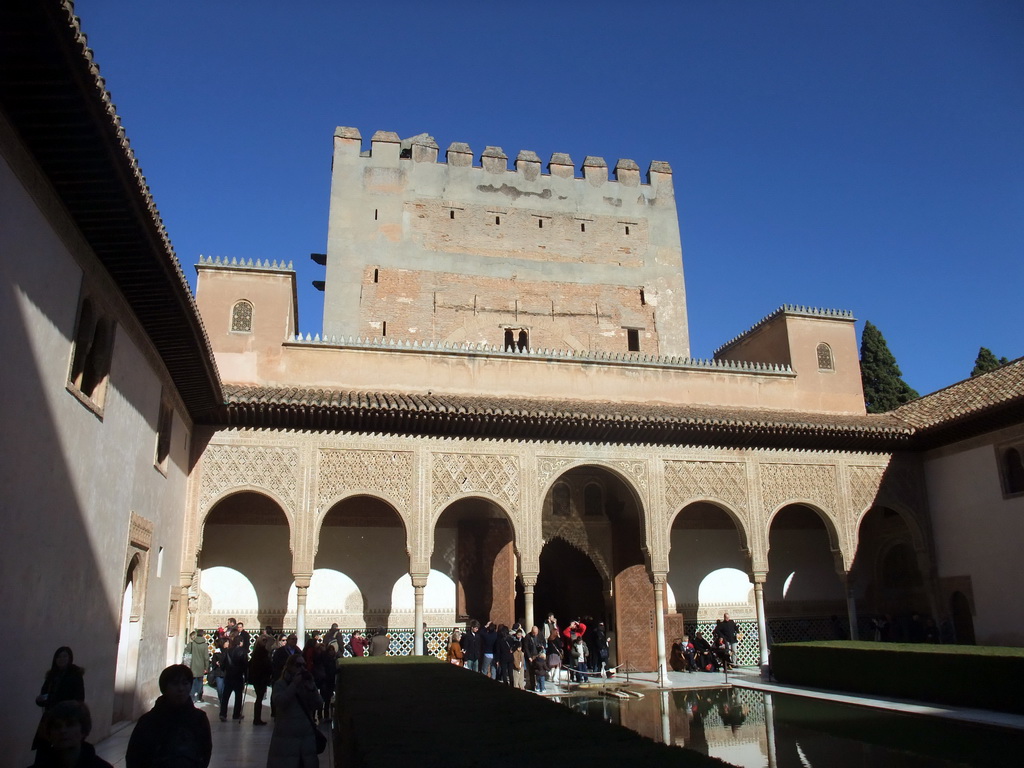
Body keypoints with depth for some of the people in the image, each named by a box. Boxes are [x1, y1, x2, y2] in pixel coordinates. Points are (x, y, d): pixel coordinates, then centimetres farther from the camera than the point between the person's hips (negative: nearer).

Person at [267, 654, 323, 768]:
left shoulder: (307, 683, 10)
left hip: (307, 737, 4)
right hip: (286, 738, -4)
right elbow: (279, 702, -20)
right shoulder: (280, 684, 0)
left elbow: (319, 705, 0)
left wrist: (311, 688, -12)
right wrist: (294, 684, -21)